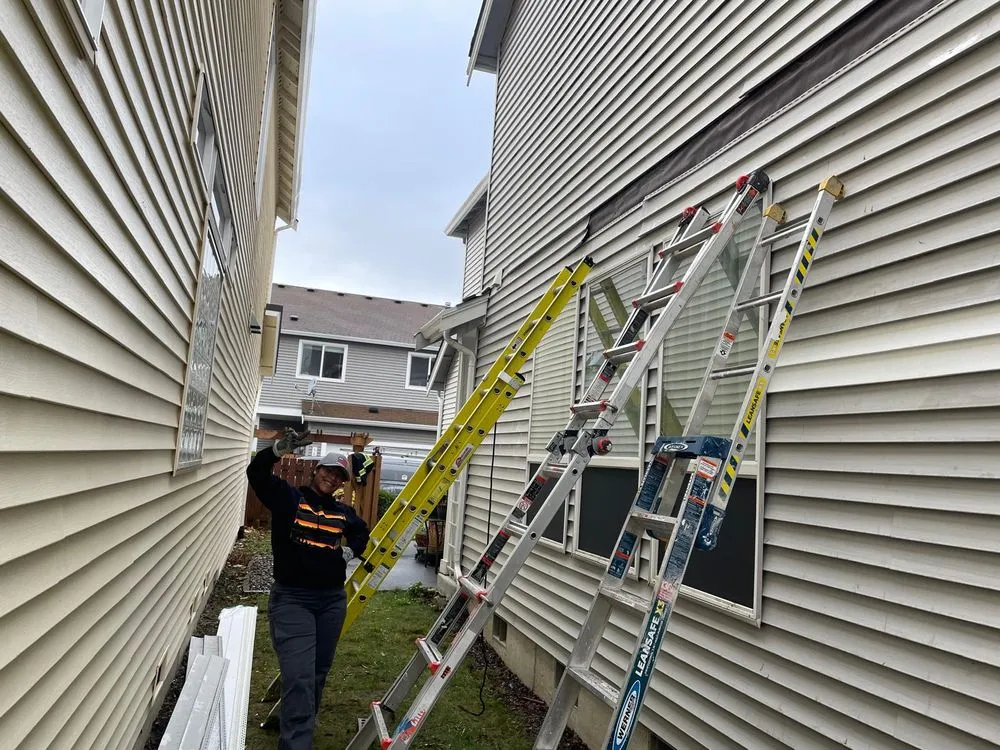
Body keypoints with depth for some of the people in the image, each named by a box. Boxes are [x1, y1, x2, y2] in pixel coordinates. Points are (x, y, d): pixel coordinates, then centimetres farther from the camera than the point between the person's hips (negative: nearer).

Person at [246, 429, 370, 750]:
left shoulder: (344, 512, 9)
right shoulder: (287, 497, -2)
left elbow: (362, 533, 27)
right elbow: (256, 472, -14)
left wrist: (350, 550, 6)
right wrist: (281, 447, -29)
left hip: (332, 600, 5)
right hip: (291, 598, -5)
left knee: (319, 673, 17)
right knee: (299, 677, -14)